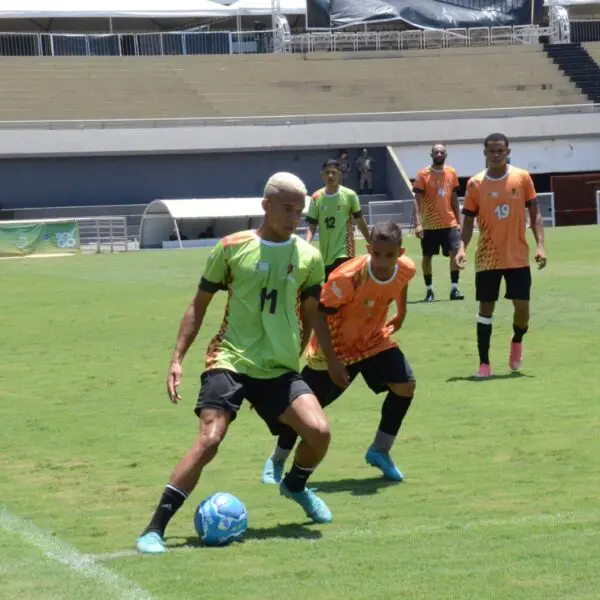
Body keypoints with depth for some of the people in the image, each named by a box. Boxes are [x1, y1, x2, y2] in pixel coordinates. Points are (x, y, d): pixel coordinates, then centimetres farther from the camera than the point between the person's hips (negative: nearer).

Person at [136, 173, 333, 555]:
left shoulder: (309, 257, 4)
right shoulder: (232, 247, -2)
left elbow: (310, 312, 17)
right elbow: (200, 304, 6)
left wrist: (295, 353, 12)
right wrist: (178, 358, 0)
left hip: (280, 369, 3)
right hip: (230, 361, -3)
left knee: (319, 430, -17)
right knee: (210, 438, -22)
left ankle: (295, 486, 20)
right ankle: (155, 529, -15)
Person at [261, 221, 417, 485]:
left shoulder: (406, 269, -18)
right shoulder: (348, 277, -35)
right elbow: (319, 314, -26)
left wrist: (401, 313, 18)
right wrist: (331, 361, -28)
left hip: (374, 342, 5)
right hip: (335, 347, -4)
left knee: (405, 385, -13)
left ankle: (380, 451, 5)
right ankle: (275, 462, 22)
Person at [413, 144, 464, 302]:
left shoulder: (452, 173, 7)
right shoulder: (423, 174, -6)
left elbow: (454, 199, 14)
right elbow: (417, 200, -9)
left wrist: (458, 221, 10)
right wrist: (418, 223, -18)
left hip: (450, 223, 2)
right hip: (429, 225, -2)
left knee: (455, 253, -9)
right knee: (427, 256, 4)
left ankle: (454, 288, -4)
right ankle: (429, 290, 14)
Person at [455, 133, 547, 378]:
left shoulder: (522, 177, -2)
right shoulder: (475, 184, -3)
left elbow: (534, 213, 2)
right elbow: (468, 221, 2)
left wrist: (540, 245, -8)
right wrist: (462, 248, -13)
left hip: (518, 257, 0)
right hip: (487, 258, 0)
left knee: (522, 307, -2)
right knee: (486, 308, 1)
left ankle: (517, 341, 31)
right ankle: (484, 363, 8)